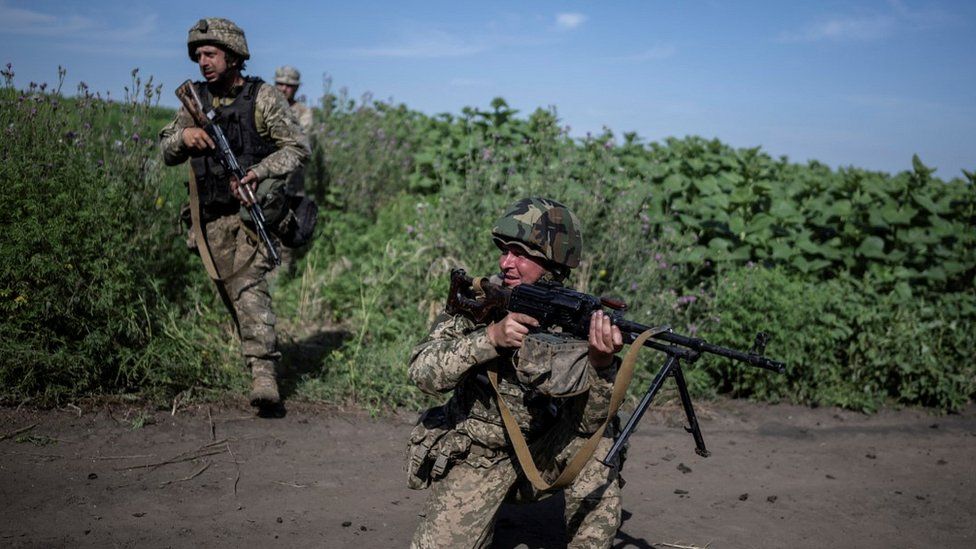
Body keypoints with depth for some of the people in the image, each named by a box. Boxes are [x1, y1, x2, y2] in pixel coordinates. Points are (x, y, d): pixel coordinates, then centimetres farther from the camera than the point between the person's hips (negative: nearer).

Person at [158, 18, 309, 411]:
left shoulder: (263, 97, -3)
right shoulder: (195, 100, 10)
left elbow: (298, 148, -5)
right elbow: (167, 153, 12)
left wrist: (259, 172, -20)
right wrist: (184, 135, -11)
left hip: (252, 210, -5)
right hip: (213, 218, 5)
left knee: (248, 287, -21)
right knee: (231, 294, 9)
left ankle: (263, 372, -25)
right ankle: (261, 363, 23)